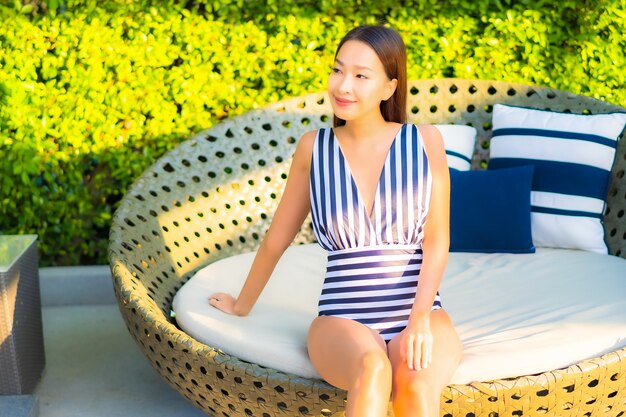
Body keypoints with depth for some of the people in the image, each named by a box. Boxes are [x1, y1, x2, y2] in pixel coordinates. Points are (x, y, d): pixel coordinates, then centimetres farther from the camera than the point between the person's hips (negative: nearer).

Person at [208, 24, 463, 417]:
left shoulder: (425, 141, 3)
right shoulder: (314, 148, 4)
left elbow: (437, 240, 0)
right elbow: (277, 238, 16)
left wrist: (420, 318, -16)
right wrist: (242, 305, 27)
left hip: (420, 317, 1)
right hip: (343, 320, 0)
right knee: (373, 370, -37)